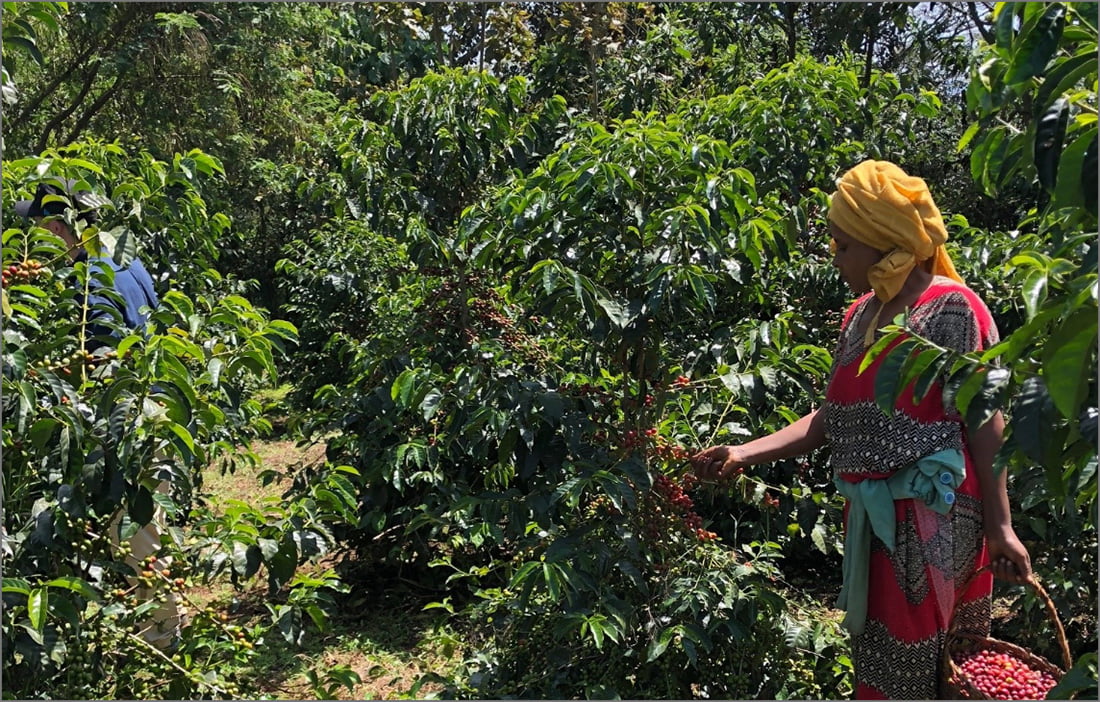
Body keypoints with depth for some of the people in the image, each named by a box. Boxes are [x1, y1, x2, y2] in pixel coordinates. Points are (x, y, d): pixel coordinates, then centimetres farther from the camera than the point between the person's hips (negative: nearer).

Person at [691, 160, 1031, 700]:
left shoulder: (951, 308, -11)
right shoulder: (860, 314, 11)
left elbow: (986, 424, -12)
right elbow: (832, 418, 10)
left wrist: (999, 526, -13)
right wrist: (744, 454, 2)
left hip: (930, 519, -7)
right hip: (870, 514, 7)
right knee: (876, 653, 19)